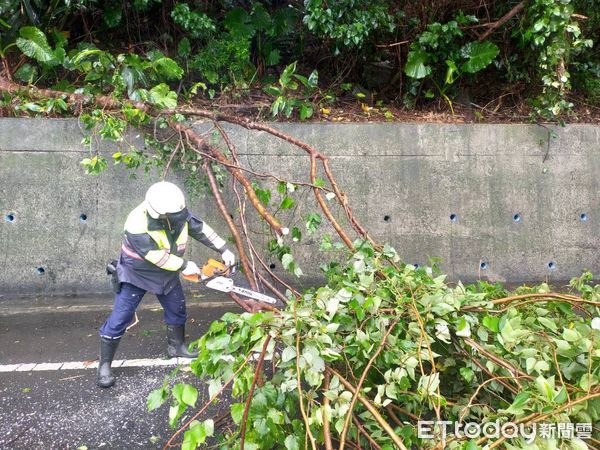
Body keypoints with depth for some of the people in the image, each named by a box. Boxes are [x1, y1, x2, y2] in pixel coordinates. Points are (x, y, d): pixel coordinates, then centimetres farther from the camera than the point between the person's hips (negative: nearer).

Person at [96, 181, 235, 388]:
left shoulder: (178, 212, -19)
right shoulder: (137, 226, -36)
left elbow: (200, 229, -8)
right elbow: (158, 257, -31)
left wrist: (224, 250, -8)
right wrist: (184, 266, -22)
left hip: (167, 273, 6)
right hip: (137, 274, -6)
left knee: (177, 309, 15)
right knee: (120, 318, -4)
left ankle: (175, 346, 38)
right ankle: (104, 365, 9)